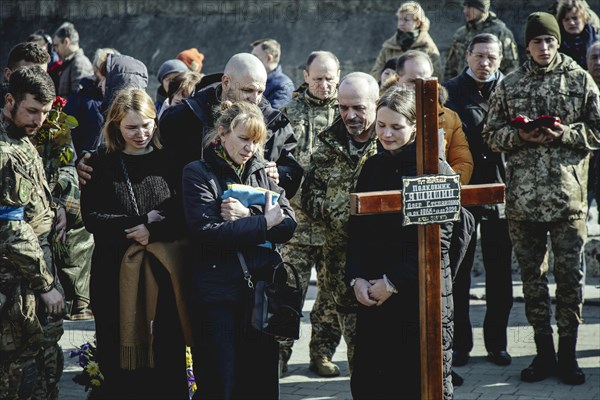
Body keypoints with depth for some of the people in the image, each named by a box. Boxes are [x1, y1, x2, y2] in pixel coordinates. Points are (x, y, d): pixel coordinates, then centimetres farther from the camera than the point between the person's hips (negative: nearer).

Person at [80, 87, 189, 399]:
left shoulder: (169, 161, 7)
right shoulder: (101, 165, 7)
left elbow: (186, 216, 2)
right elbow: (91, 218, -3)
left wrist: (153, 230, -13)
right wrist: (140, 221, -10)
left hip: (162, 271, 0)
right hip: (115, 272, 0)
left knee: (167, 349, 0)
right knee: (118, 355, 1)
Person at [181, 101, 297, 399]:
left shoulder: (262, 173, 13)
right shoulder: (198, 173, -2)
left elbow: (288, 226, 2)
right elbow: (206, 231, -16)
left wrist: (247, 216, -14)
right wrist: (262, 222, -11)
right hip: (218, 293, -5)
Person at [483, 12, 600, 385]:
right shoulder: (510, 86, 9)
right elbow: (492, 135, 10)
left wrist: (565, 133, -12)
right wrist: (521, 135, -9)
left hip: (568, 195, -2)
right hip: (523, 197, 2)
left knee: (570, 276, -1)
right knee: (532, 276, 7)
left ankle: (568, 354, 8)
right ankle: (544, 352, 17)